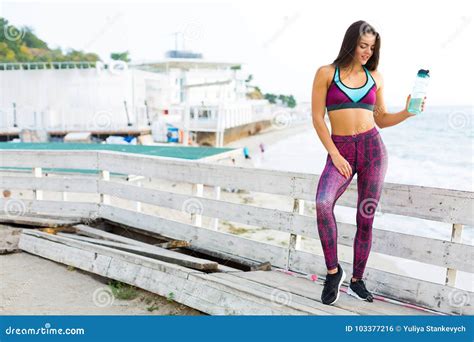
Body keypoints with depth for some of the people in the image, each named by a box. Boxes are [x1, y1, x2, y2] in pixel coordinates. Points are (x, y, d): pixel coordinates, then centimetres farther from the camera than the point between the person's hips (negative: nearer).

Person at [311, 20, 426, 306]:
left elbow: (381, 119, 15)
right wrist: (334, 154, -10)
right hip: (340, 151, -2)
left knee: (366, 219, 2)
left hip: (373, 148, 3)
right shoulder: (326, 73, 3)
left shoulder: (375, 76, 11)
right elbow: (317, 117, -1)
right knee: (323, 203, -28)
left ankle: (357, 281, 19)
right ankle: (333, 270, -10)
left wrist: (407, 113, -4)